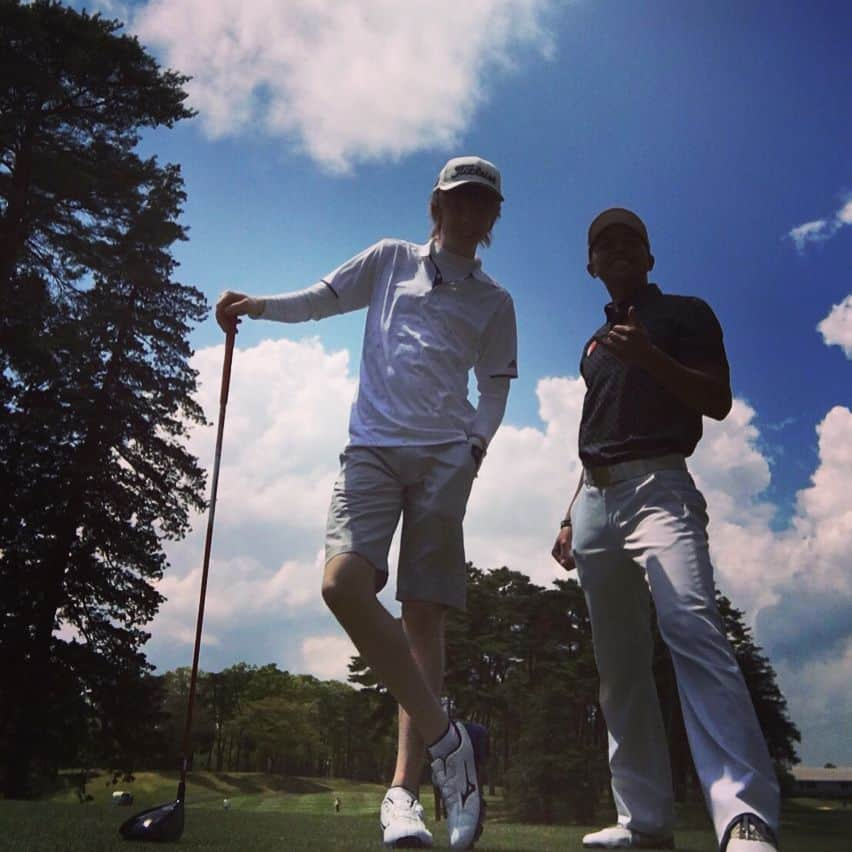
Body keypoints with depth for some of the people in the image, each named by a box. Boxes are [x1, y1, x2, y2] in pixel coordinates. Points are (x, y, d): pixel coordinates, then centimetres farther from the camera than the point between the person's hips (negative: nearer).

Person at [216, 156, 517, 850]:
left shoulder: (494, 301, 19)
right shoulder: (391, 259, 18)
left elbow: (496, 387, 18)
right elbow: (316, 302, 18)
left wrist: (478, 441, 0)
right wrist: (258, 305, 0)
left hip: (445, 455, 0)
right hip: (372, 447, 0)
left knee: (424, 612, -7)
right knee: (344, 583, -22)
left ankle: (404, 789, -2)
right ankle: (445, 738, -13)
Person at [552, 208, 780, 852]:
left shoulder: (685, 313, 11)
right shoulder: (596, 343, 27)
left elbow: (719, 401, -2)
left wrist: (650, 357, -16)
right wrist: (571, 518, 20)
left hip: (658, 486, -6)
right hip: (594, 500, 6)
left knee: (693, 628, -26)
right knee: (618, 666, 2)